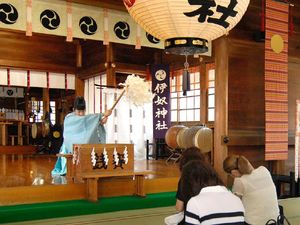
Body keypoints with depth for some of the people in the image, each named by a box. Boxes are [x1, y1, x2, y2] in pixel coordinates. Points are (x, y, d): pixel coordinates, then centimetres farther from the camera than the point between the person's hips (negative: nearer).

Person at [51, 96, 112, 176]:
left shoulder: (85, 120, 7)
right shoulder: (69, 118, -12)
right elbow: (85, 119, -28)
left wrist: (101, 122, -32)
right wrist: (103, 114, -35)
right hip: (70, 148, -5)